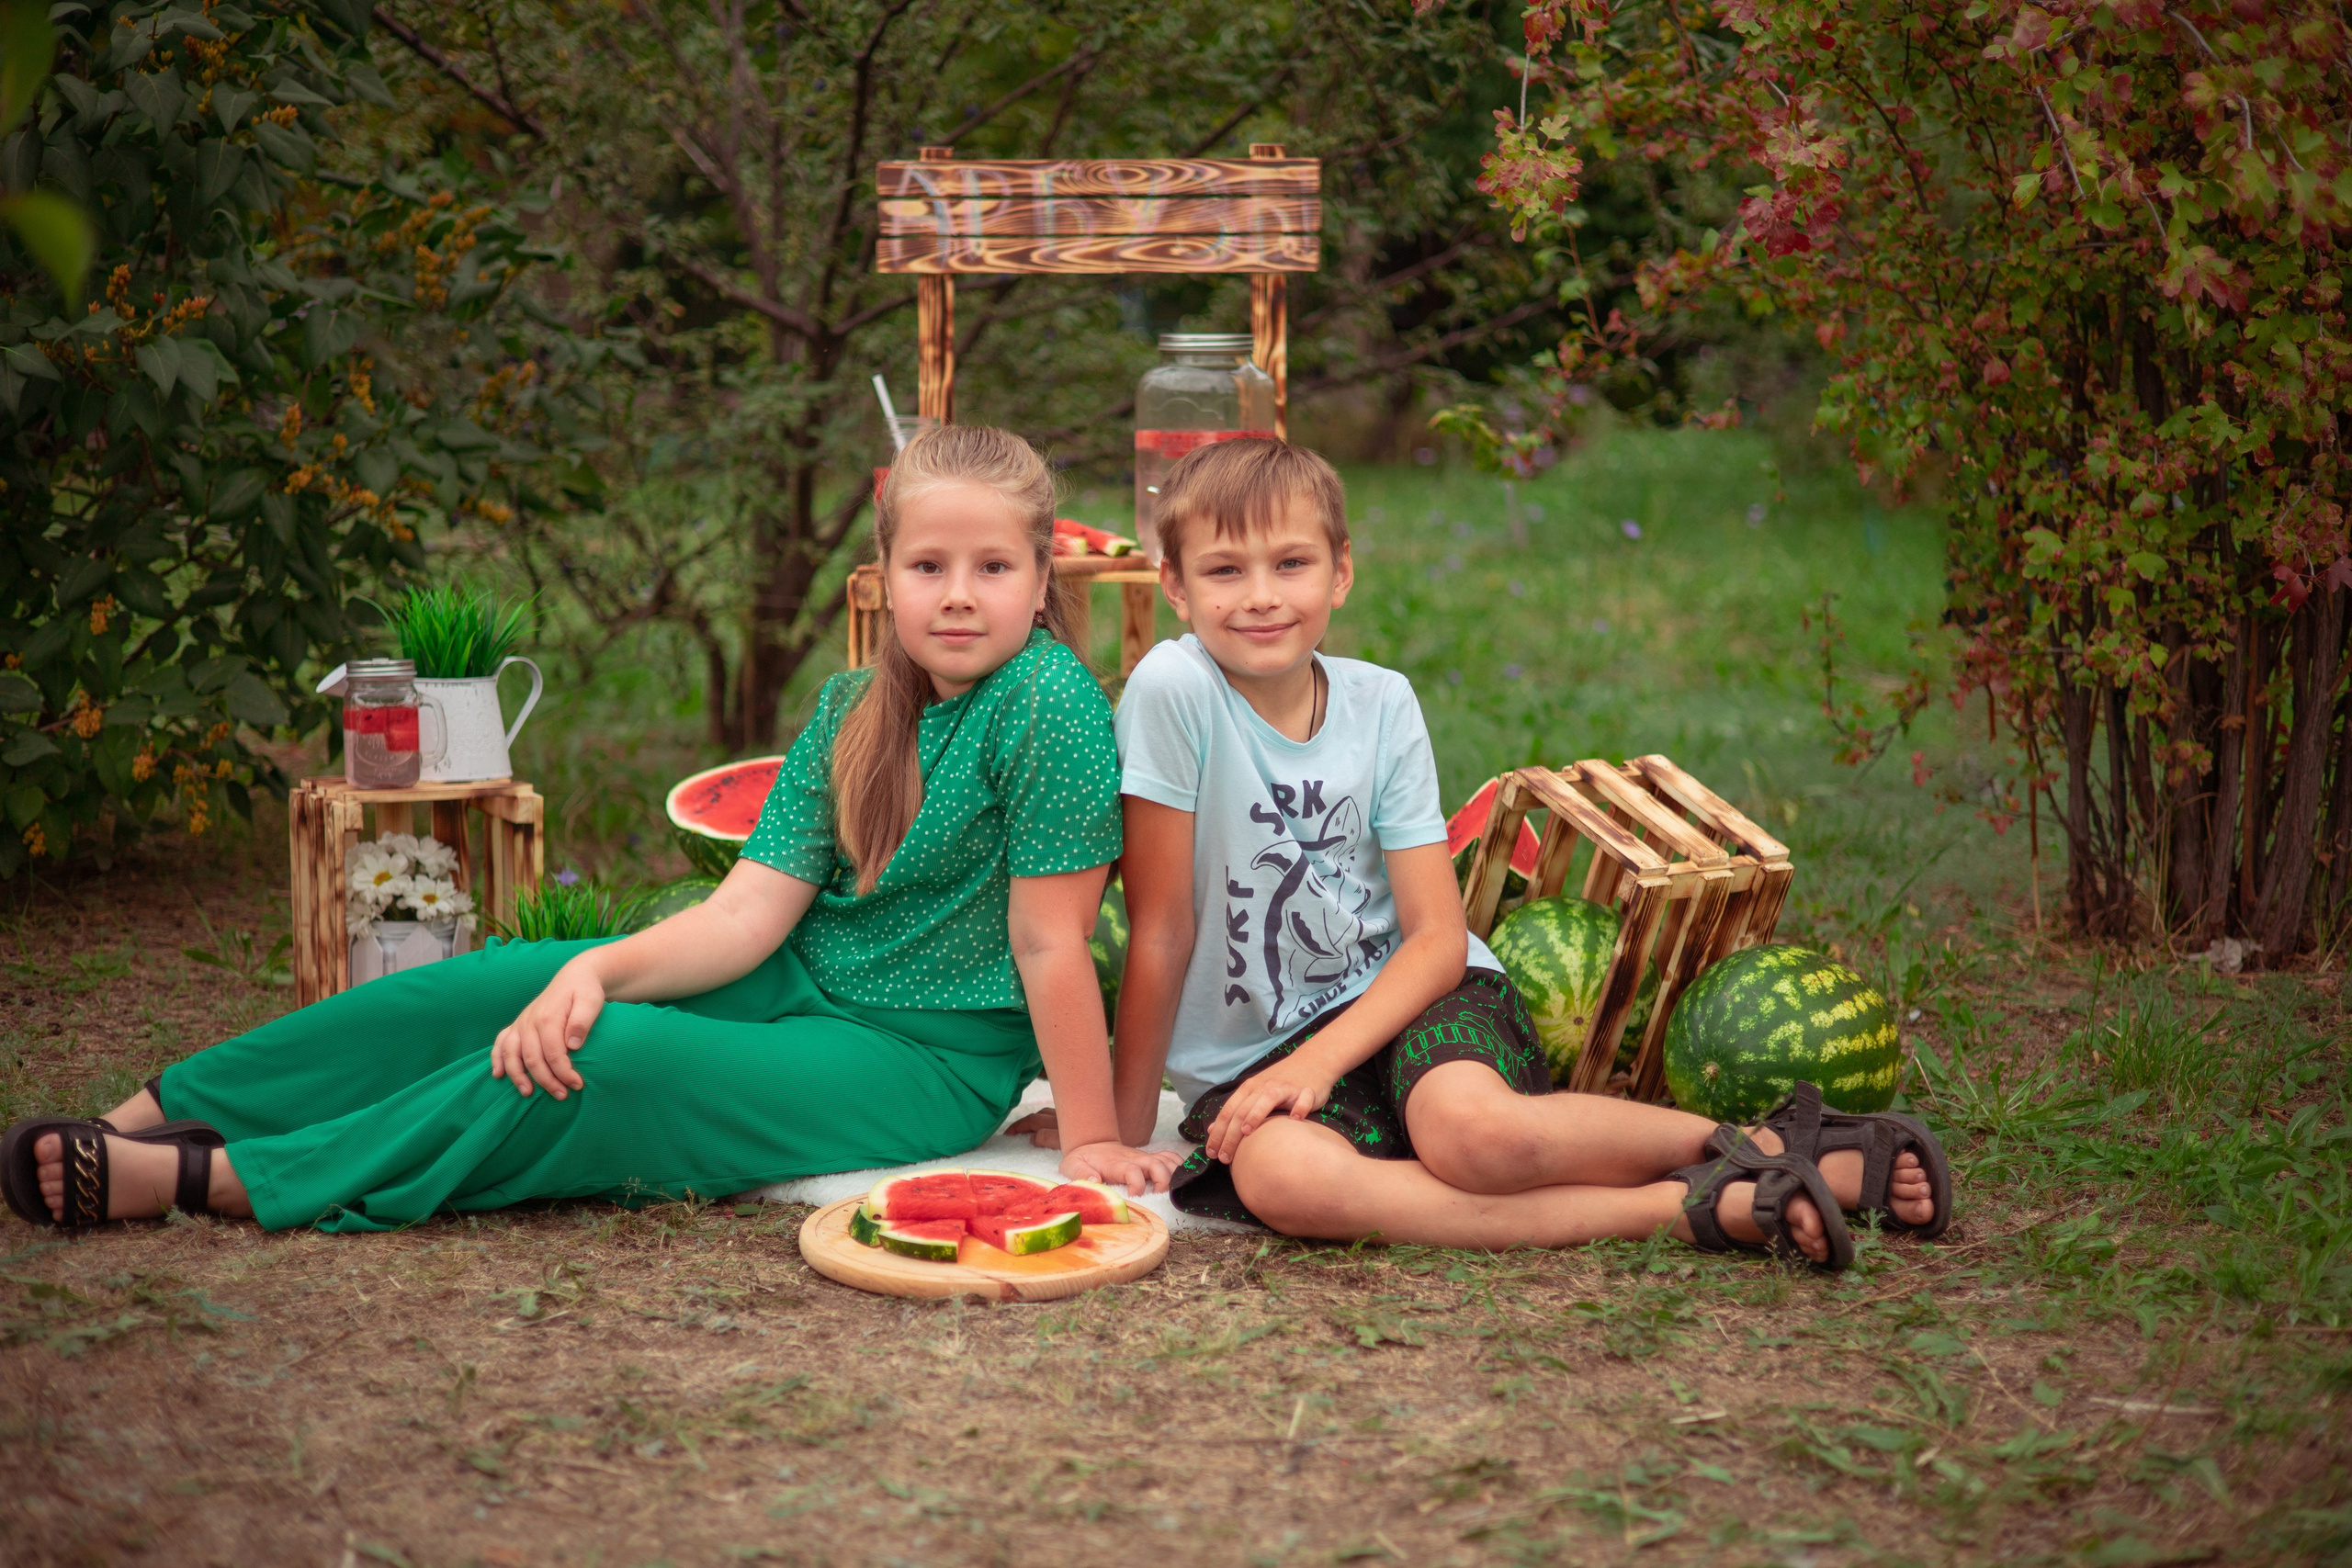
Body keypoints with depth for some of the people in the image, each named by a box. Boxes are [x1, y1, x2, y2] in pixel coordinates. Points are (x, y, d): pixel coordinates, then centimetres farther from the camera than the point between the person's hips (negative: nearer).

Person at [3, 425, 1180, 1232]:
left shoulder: (1050, 702, -19)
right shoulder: (850, 712, 2)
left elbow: (1050, 942, -19)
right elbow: (752, 910, -5)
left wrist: (1093, 1138, -18)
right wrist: (597, 968, -20)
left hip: (930, 1063, -7)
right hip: (806, 986, 7)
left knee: (603, 1061, -25)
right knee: (507, 986, -6)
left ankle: (206, 1180, -18)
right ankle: (158, 1109, 4)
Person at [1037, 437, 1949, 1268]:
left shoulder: (1380, 703, -2)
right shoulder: (1173, 693, -12)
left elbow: (1438, 936, -4)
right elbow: (1160, 930, -9)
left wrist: (1317, 1060, -19)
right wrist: (1123, 1127, -8)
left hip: (1403, 995, 1)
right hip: (1250, 1052, -1)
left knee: (1473, 1130, -34)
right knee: (1276, 1174, -36)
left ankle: (1767, 1146, -12)